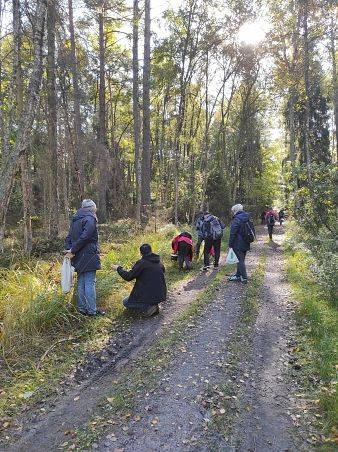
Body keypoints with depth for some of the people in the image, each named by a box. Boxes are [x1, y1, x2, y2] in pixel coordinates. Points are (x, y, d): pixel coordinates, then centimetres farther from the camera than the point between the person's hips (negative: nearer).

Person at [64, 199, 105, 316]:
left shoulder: (75, 220, 16)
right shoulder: (90, 219, -10)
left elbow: (69, 238, 11)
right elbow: (84, 237, -20)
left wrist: (69, 250, -1)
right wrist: (73, 251, -13)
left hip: (78, 257, 8)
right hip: (88, 255, -8)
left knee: (81, 282, 13)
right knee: (90, 283, -4)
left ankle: (82, 308, 21)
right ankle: (92, 310, 2)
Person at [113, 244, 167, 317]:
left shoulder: (141, 263, -14)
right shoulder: (159, 261, 4)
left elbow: (128, 277, -11)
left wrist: (119, 268, 4)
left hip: (149, 295, -6)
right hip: (161, 295, 6)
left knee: (126, 302, 13)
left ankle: (148, 308, -6)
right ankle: (154, 306, 16)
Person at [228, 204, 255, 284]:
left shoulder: (236, 219, -16)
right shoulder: (247, 218, 11)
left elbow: (233, 233, -18)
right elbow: (251, 231, 17)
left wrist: (230, 244, -13)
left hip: (238, 244, -9)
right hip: (246, 244, 9)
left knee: (240, 260, 0)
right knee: (241, 260, 16)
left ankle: (244, 278, 5)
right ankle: (238, 275, 27)